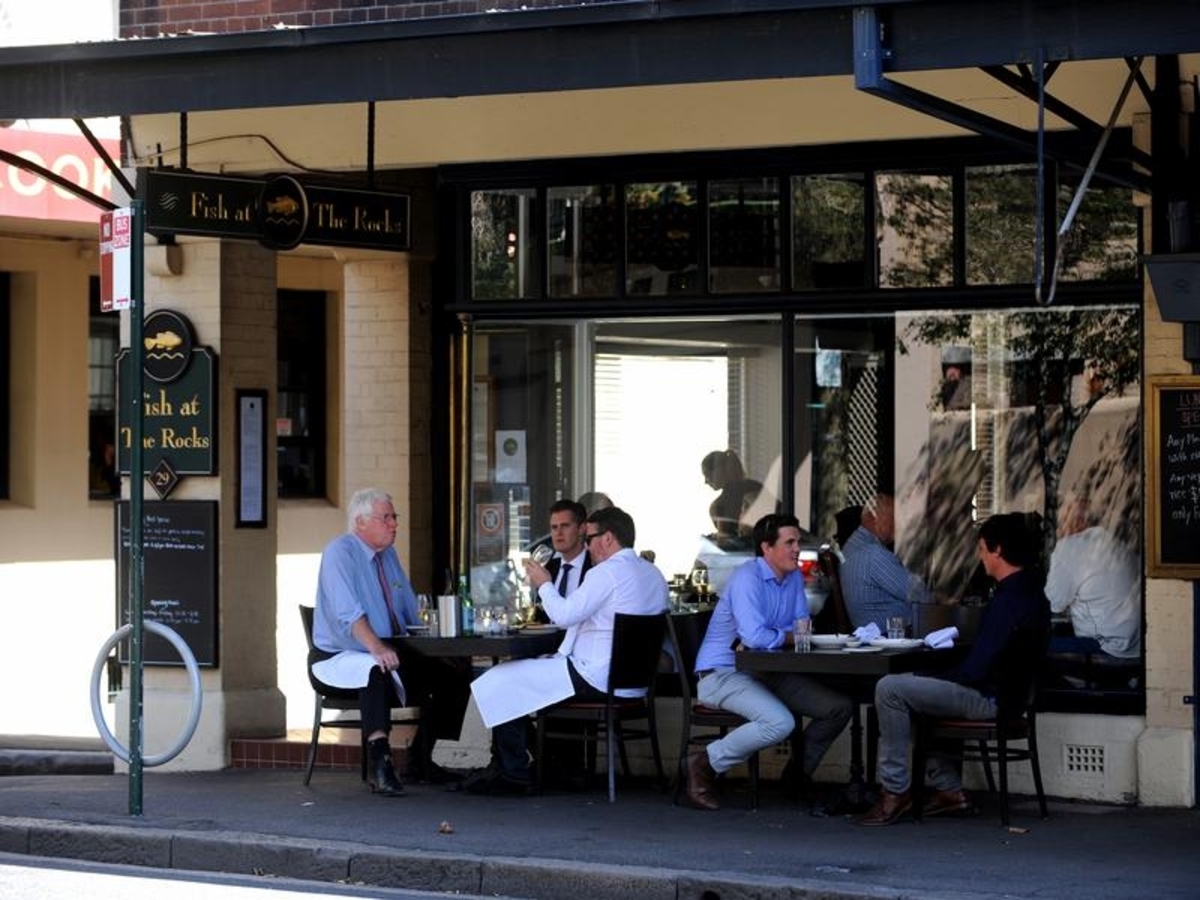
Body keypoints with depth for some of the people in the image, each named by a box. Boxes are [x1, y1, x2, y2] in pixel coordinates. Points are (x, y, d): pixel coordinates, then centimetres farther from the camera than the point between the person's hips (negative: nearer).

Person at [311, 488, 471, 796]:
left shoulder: (389, 555, 14)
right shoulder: (339, 552, -11)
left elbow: (411, 613, 20)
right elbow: (347, 612, -26)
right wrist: (376, 647, -40)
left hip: (392, 652, 8)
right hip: (342, 656, -8)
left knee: (456, 673, -5)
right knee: (377, 671, -40)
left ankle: (420, 759, 3)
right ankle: (380, 764, -45)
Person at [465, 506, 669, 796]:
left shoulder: (607, 573, -16)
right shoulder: (653, 575, 12)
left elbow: (564, 615, -18)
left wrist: (544, 585, 0)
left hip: (595, 678, -10)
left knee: (500, 682, 0)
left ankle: (513, 774, 5)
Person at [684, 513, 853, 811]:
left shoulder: (794, 576, 9)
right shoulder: (748, 577, -19)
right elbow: (754, 636, -29)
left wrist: (773, 635, -14)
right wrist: (787, 636, -8)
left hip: (764, 672, 9)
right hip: (722, 672, -9)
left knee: (839, 708, -1)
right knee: (780, 723, -33)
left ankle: (796, 776, 16)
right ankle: (706, 763, -15)